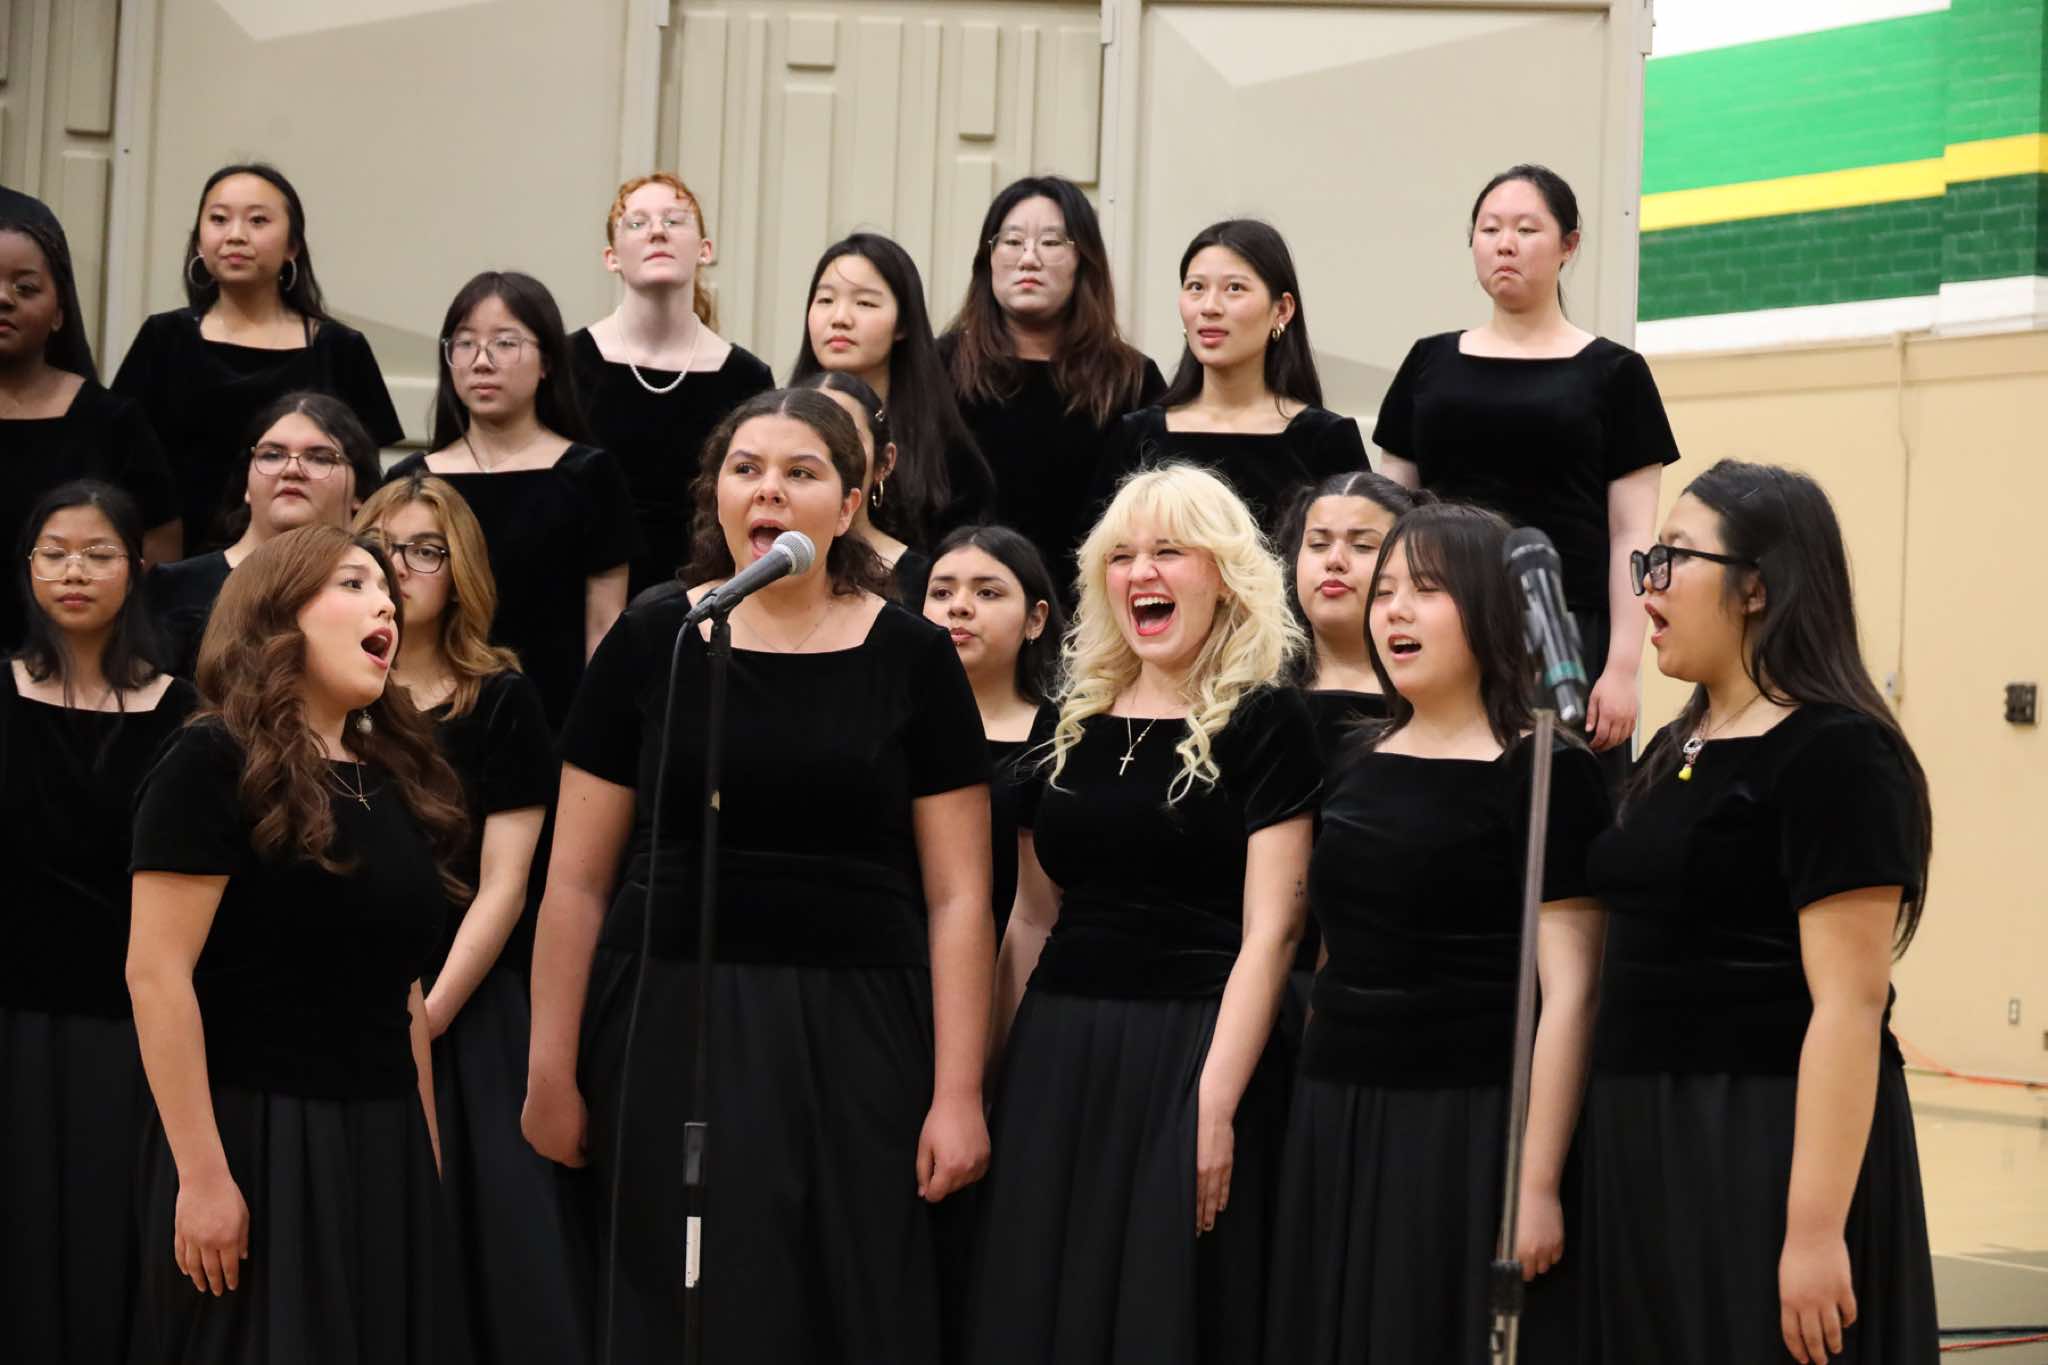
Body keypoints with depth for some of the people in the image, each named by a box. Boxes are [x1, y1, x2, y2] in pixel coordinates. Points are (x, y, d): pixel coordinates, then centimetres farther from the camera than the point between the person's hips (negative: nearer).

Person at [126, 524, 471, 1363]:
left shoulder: (394, 780, 12)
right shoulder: (216, 765, -9)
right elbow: (157, 975, -15)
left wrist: (427, 1153, 15)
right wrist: (203, 1174, -19)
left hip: (383, 1146, 7)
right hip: (259, 1139, -7)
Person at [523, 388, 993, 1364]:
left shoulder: (911, 658, 2)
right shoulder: (651, 643, 3)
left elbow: (957, 896, 1)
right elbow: (578, 883, 5)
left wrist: (958, 1092, -5)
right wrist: (551, 1074, 3)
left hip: (854, 1031, 0)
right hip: (677, 1027, 0)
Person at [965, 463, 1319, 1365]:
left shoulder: (1264, 722, -5)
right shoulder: (1071, 722, 11)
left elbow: (1269, 930, -10)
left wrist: (1216, 1102, -18)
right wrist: (999, 1076, 10)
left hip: (1192, 1049, -5)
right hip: (1055, 1052, 5)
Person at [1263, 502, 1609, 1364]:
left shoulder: (1544, 771, -8)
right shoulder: (1353, 764, 10)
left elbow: (1568, 991, -12)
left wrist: (1539, 1182, -16)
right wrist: (1315, 1121, 13)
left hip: (1470, 1128, -6)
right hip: (1335, 1124, 6)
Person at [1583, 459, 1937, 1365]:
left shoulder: (1834, 755, -12)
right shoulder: (1672, 753, 14)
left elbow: (1850, 1004, -18)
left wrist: (1815, 1230, -23)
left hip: (1772, 1149, -8)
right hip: (1646, 1148, 8)